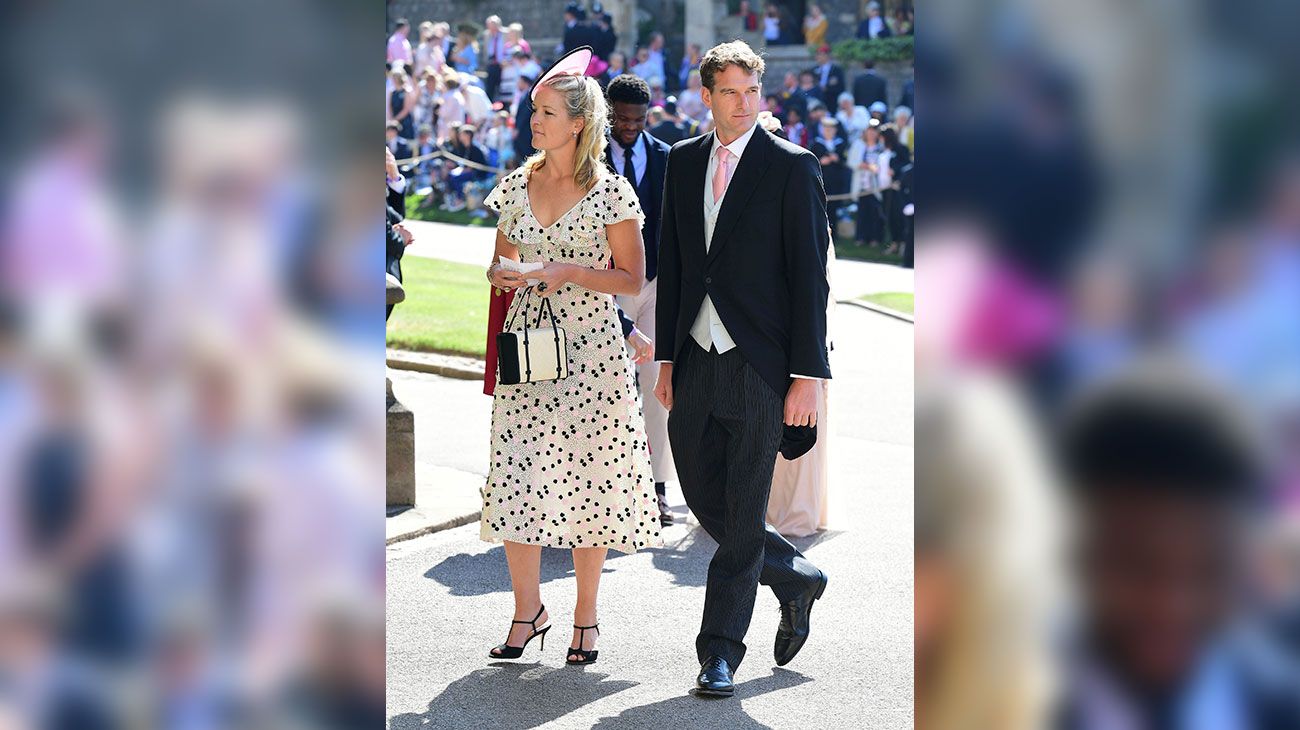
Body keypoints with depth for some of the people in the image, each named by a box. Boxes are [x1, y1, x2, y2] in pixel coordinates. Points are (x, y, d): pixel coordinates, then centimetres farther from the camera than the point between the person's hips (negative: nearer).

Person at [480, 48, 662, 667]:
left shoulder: (611, 191, -4)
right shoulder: (516, 185, 8)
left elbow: (633, 279, -2)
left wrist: (572, 272, -16)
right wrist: (503, 275, -6)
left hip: (592, 350, -3)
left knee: (587, 482, 0)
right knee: (517, 480, -2)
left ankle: (585, 619, 12)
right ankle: (527, 614, 10)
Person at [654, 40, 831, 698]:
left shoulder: (791, 167, -5)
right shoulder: (683, 162, 11)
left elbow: (810, 276, -7)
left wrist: (807, 374, -12)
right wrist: (667, 357, 12)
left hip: (759, 368, -5)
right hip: (696, 364, 5)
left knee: (742, 518, -1)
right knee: (705, 501, 11)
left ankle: (720, 653, 8)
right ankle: (796, 579, 33)